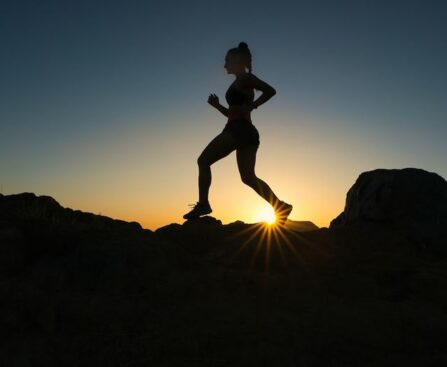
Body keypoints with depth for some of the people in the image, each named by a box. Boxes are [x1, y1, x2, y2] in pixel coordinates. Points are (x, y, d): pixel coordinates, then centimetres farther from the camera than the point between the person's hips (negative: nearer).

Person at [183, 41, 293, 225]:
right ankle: (280, 206, -6)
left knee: (203, 160, -3)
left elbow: (270, 90, -12)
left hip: (238, 129, -10)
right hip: (246, 131, 10)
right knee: (248, 176, 4)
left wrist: (251, 106, -12)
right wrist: (217, 105, 18)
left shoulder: (245, 78, 0)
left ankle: (203, 204, -7)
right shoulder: (239, 84, 26)